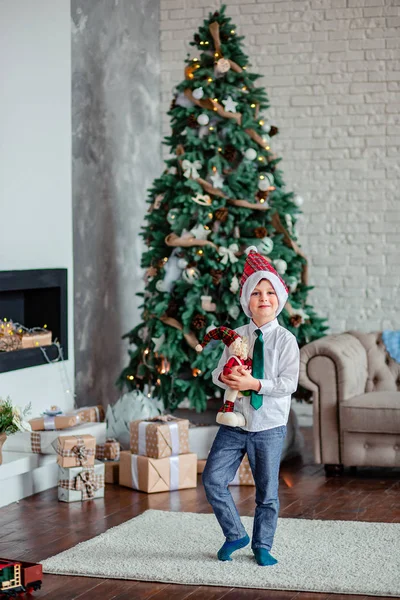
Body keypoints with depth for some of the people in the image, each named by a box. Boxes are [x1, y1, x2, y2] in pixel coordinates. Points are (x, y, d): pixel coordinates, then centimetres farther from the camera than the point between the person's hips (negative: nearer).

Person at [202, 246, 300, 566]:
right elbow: (218, 373, 8)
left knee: (267, 491, 6)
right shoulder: (236, 336, 5)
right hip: (234, 423, 3)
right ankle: (236, 535, 16)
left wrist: (254, 383, -23)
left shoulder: (285, 340, -6)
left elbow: (289, 383, -14)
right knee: (213, 480, -4)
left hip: (269, 426, -3)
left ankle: (262, 546, 25)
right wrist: (225, 377, -15)